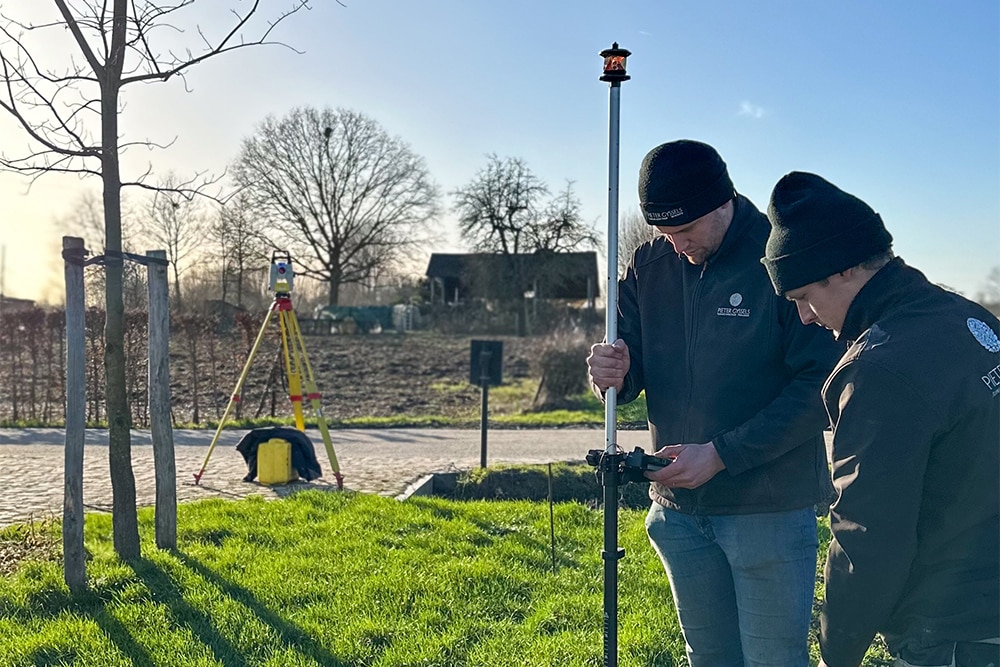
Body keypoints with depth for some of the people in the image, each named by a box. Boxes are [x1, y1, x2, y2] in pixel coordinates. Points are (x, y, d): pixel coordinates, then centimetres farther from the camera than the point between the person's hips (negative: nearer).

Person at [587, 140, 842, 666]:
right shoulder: (649, 264, 2)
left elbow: (820, 386, -17)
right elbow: (632, 371, 7)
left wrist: (722, 454, -21)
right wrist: (613, 374, -18)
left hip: (769, 508, -5)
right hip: (678, 507, 5)